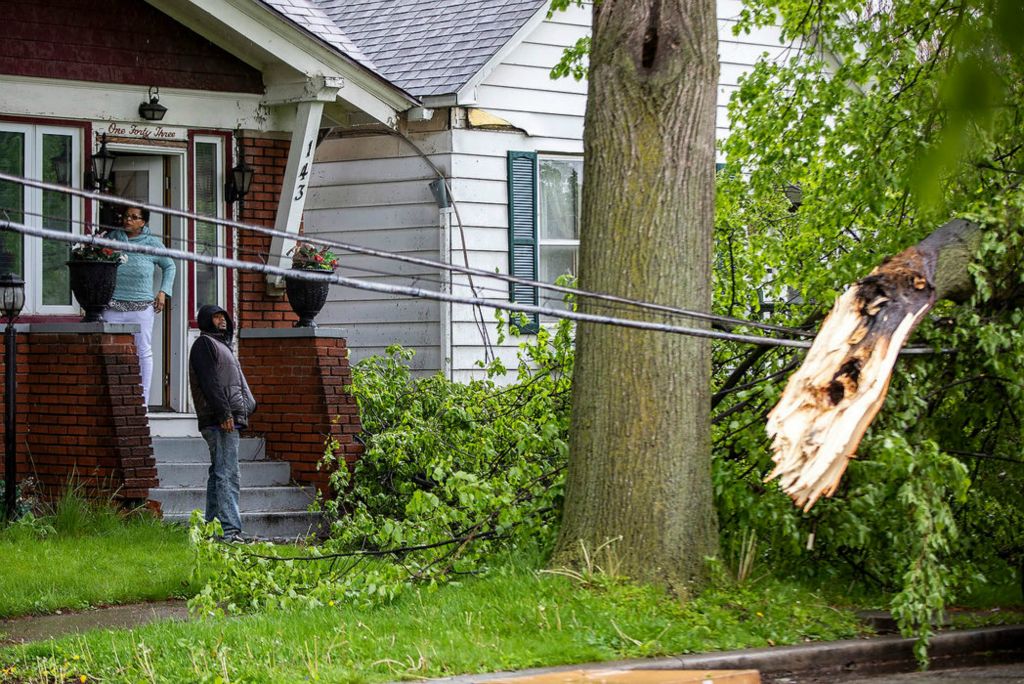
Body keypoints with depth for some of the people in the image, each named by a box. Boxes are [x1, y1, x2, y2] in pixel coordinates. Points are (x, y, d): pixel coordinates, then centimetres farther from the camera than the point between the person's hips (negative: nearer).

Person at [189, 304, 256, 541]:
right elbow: (209, 382, -15)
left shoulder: (222, 344, 27)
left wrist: (247, 406, 19)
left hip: (230, 418, 11)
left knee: (219, 473, 12)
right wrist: (224, 413, -22)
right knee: (227, 474, -15)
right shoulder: (204, 343, -4)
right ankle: (231, 529, -20)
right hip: (220, 420, -11)